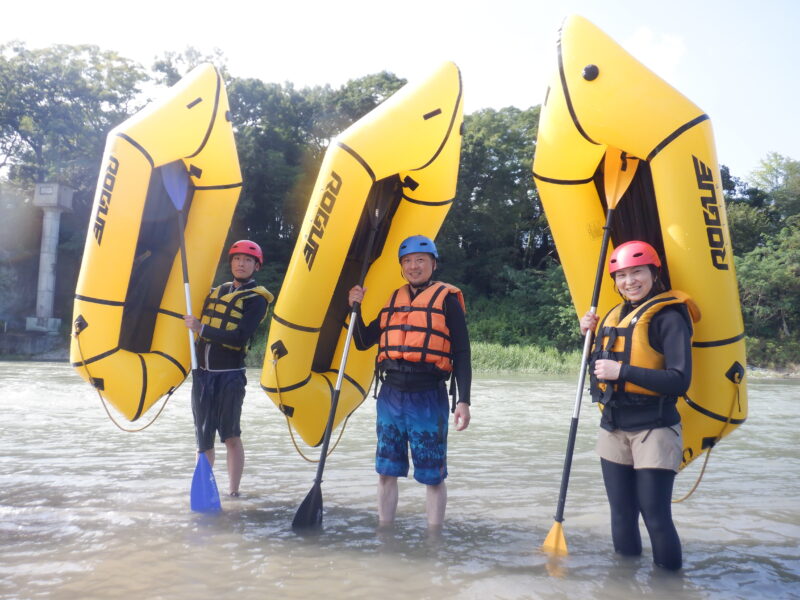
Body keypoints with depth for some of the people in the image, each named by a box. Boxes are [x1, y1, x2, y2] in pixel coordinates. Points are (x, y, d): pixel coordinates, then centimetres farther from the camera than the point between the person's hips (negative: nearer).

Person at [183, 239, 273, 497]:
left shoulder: (256, 298, -4)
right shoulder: (216, 291, 16)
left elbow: (239, 337, -17)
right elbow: (196, 320, 26)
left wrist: (201, 328, -18)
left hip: (230, 375, -5)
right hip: (203, 373, 5)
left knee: (231, 436, 0)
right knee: (203, 437, 9)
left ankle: (233, 492, 10)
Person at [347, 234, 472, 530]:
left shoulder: (447, 299, -1)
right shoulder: (393, 300, 14)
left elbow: (462, 354, -4)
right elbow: (363, 342, 19)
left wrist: (463, 400, -11)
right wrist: (355, 309, 4)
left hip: (428, 398, -5)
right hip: (391, 395, 5)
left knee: (432, 476, 4)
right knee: (386, 472, 12)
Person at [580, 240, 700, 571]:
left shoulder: (668, 317, -9)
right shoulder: (614, 316, 12)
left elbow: (680, 381, -19)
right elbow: (599, 368, 17)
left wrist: (623, 371, -24)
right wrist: (590, 335, 4)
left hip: (653, 431, -7)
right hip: (613, 430, 7)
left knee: (656, 517, -4)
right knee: (622, 516, 14)